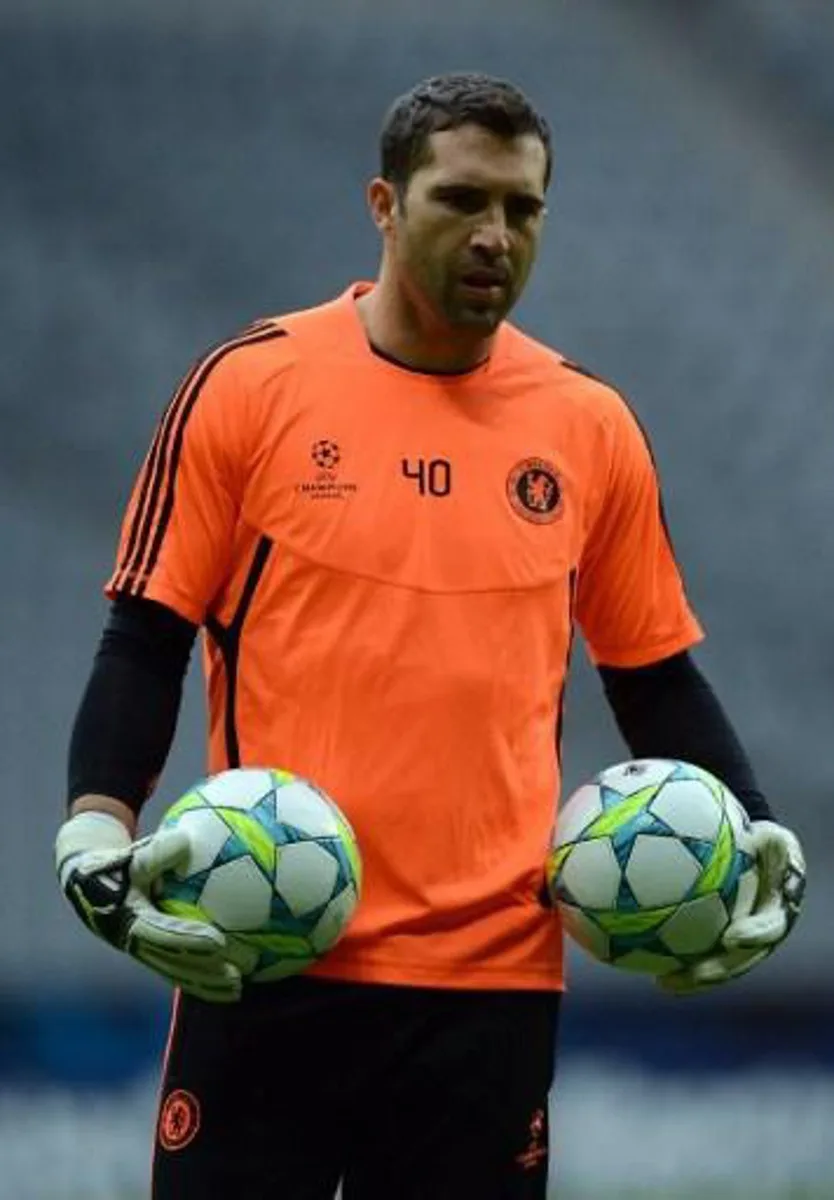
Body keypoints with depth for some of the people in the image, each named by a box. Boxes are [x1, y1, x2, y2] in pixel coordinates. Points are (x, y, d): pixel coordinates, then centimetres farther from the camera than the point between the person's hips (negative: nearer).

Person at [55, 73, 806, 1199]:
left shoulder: (591, 426, 8)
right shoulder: (249, 384, -1)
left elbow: (658, 677, 16)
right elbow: (145, 642, 0)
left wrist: (757, 841, 0)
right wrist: (97, 832, -15)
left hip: (495, 973, 2)